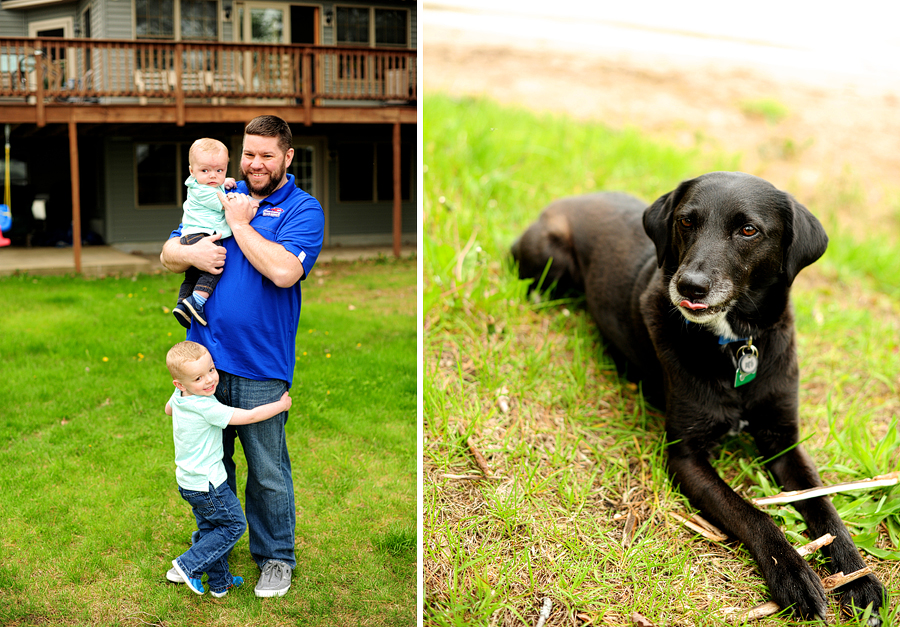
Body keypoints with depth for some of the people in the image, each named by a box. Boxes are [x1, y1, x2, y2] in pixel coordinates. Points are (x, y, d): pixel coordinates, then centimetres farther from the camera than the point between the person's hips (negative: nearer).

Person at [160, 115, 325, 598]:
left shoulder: (303, 209, -4)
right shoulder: (221, 197, 12)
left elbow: (284, 271, -22)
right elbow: (167, 254, 13)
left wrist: (239, 224, -12)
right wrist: (192, 253, -10)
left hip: (260, 368, -5)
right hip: (205, 357, 5)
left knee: (267, 472, 6)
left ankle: (275, 557, 25)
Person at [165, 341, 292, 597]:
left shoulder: (178, 398, -2)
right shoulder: (206, 408, -28)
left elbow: (168, 410, 24)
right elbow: (250, 416, -24)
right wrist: (281, 405, -12)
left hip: (188, 481, 9)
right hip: (207, 484, -9)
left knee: (209, 529, 19)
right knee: (234, 526, 7)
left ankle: (219, 582, 31)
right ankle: (188, 565, 7)